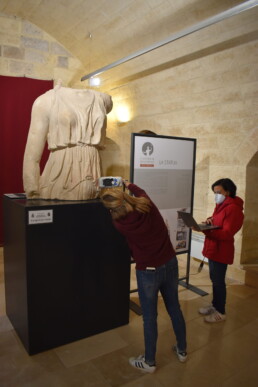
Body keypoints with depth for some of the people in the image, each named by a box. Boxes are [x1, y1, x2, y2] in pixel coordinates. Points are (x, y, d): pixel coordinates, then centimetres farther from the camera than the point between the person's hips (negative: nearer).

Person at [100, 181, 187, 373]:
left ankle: (149, 362, 33)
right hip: (170, 264, 5)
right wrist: (129, 184, 32)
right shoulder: (147, 203, -13)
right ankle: (182, 350, 43)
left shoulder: (120, 223, -20)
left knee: (150, 317, 13)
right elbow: (140, 191, 13)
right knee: (175, 308, 22)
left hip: (148, 271, -5)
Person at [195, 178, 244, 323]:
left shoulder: (233, 208, -19)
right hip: (213, 249, 9)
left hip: (221, 251, -9)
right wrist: (209, 220, -3)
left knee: (218, 281, 3)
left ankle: (221, 312, 19)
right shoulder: (220, 205, 12)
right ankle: (215, 305, 34)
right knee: (214, 279, 18)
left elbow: (226, 233, -24)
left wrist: (205, 230, -35)